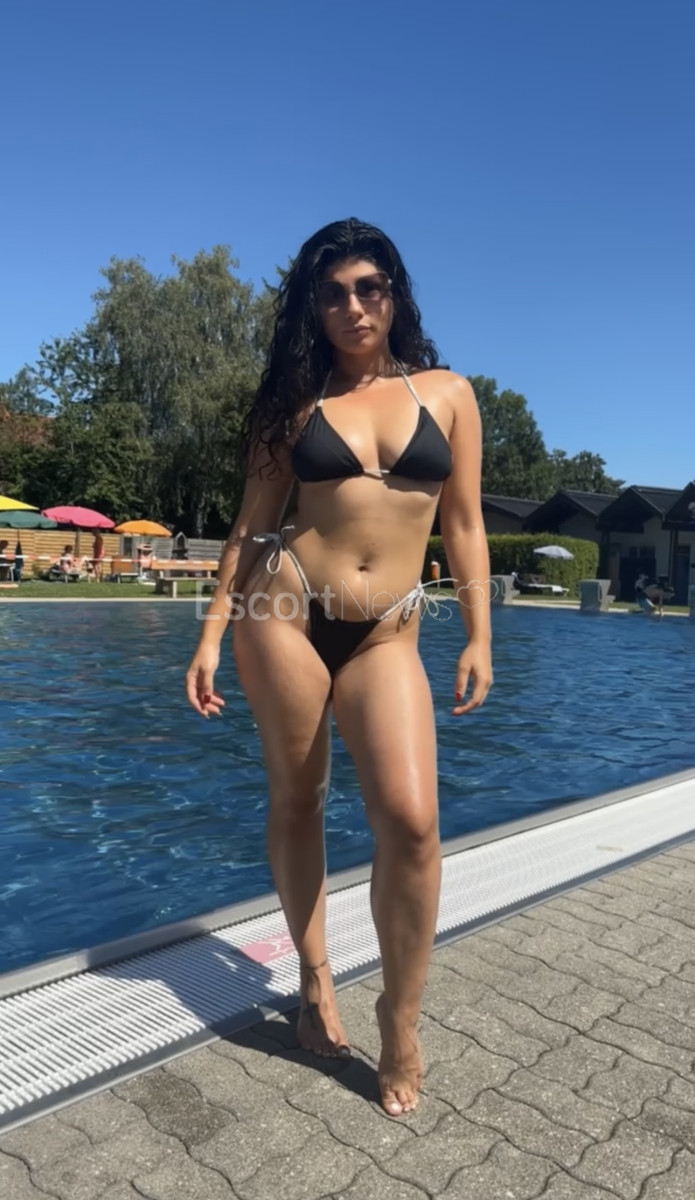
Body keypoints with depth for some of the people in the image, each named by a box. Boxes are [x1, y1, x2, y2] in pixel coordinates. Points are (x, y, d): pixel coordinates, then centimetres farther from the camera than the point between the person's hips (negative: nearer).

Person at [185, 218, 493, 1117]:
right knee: (294, 799, 9)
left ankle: (401, 1017, 11)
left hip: (386, 634, 0)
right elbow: (252, 525, 6)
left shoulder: (448, 394, 8)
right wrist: (213, 633, 0)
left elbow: (464, 527, 8)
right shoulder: (296, 401, 7)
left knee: (411, 821, -13)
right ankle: (314, 979, 31)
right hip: (285, 609, 1)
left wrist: (478, 636, 2)